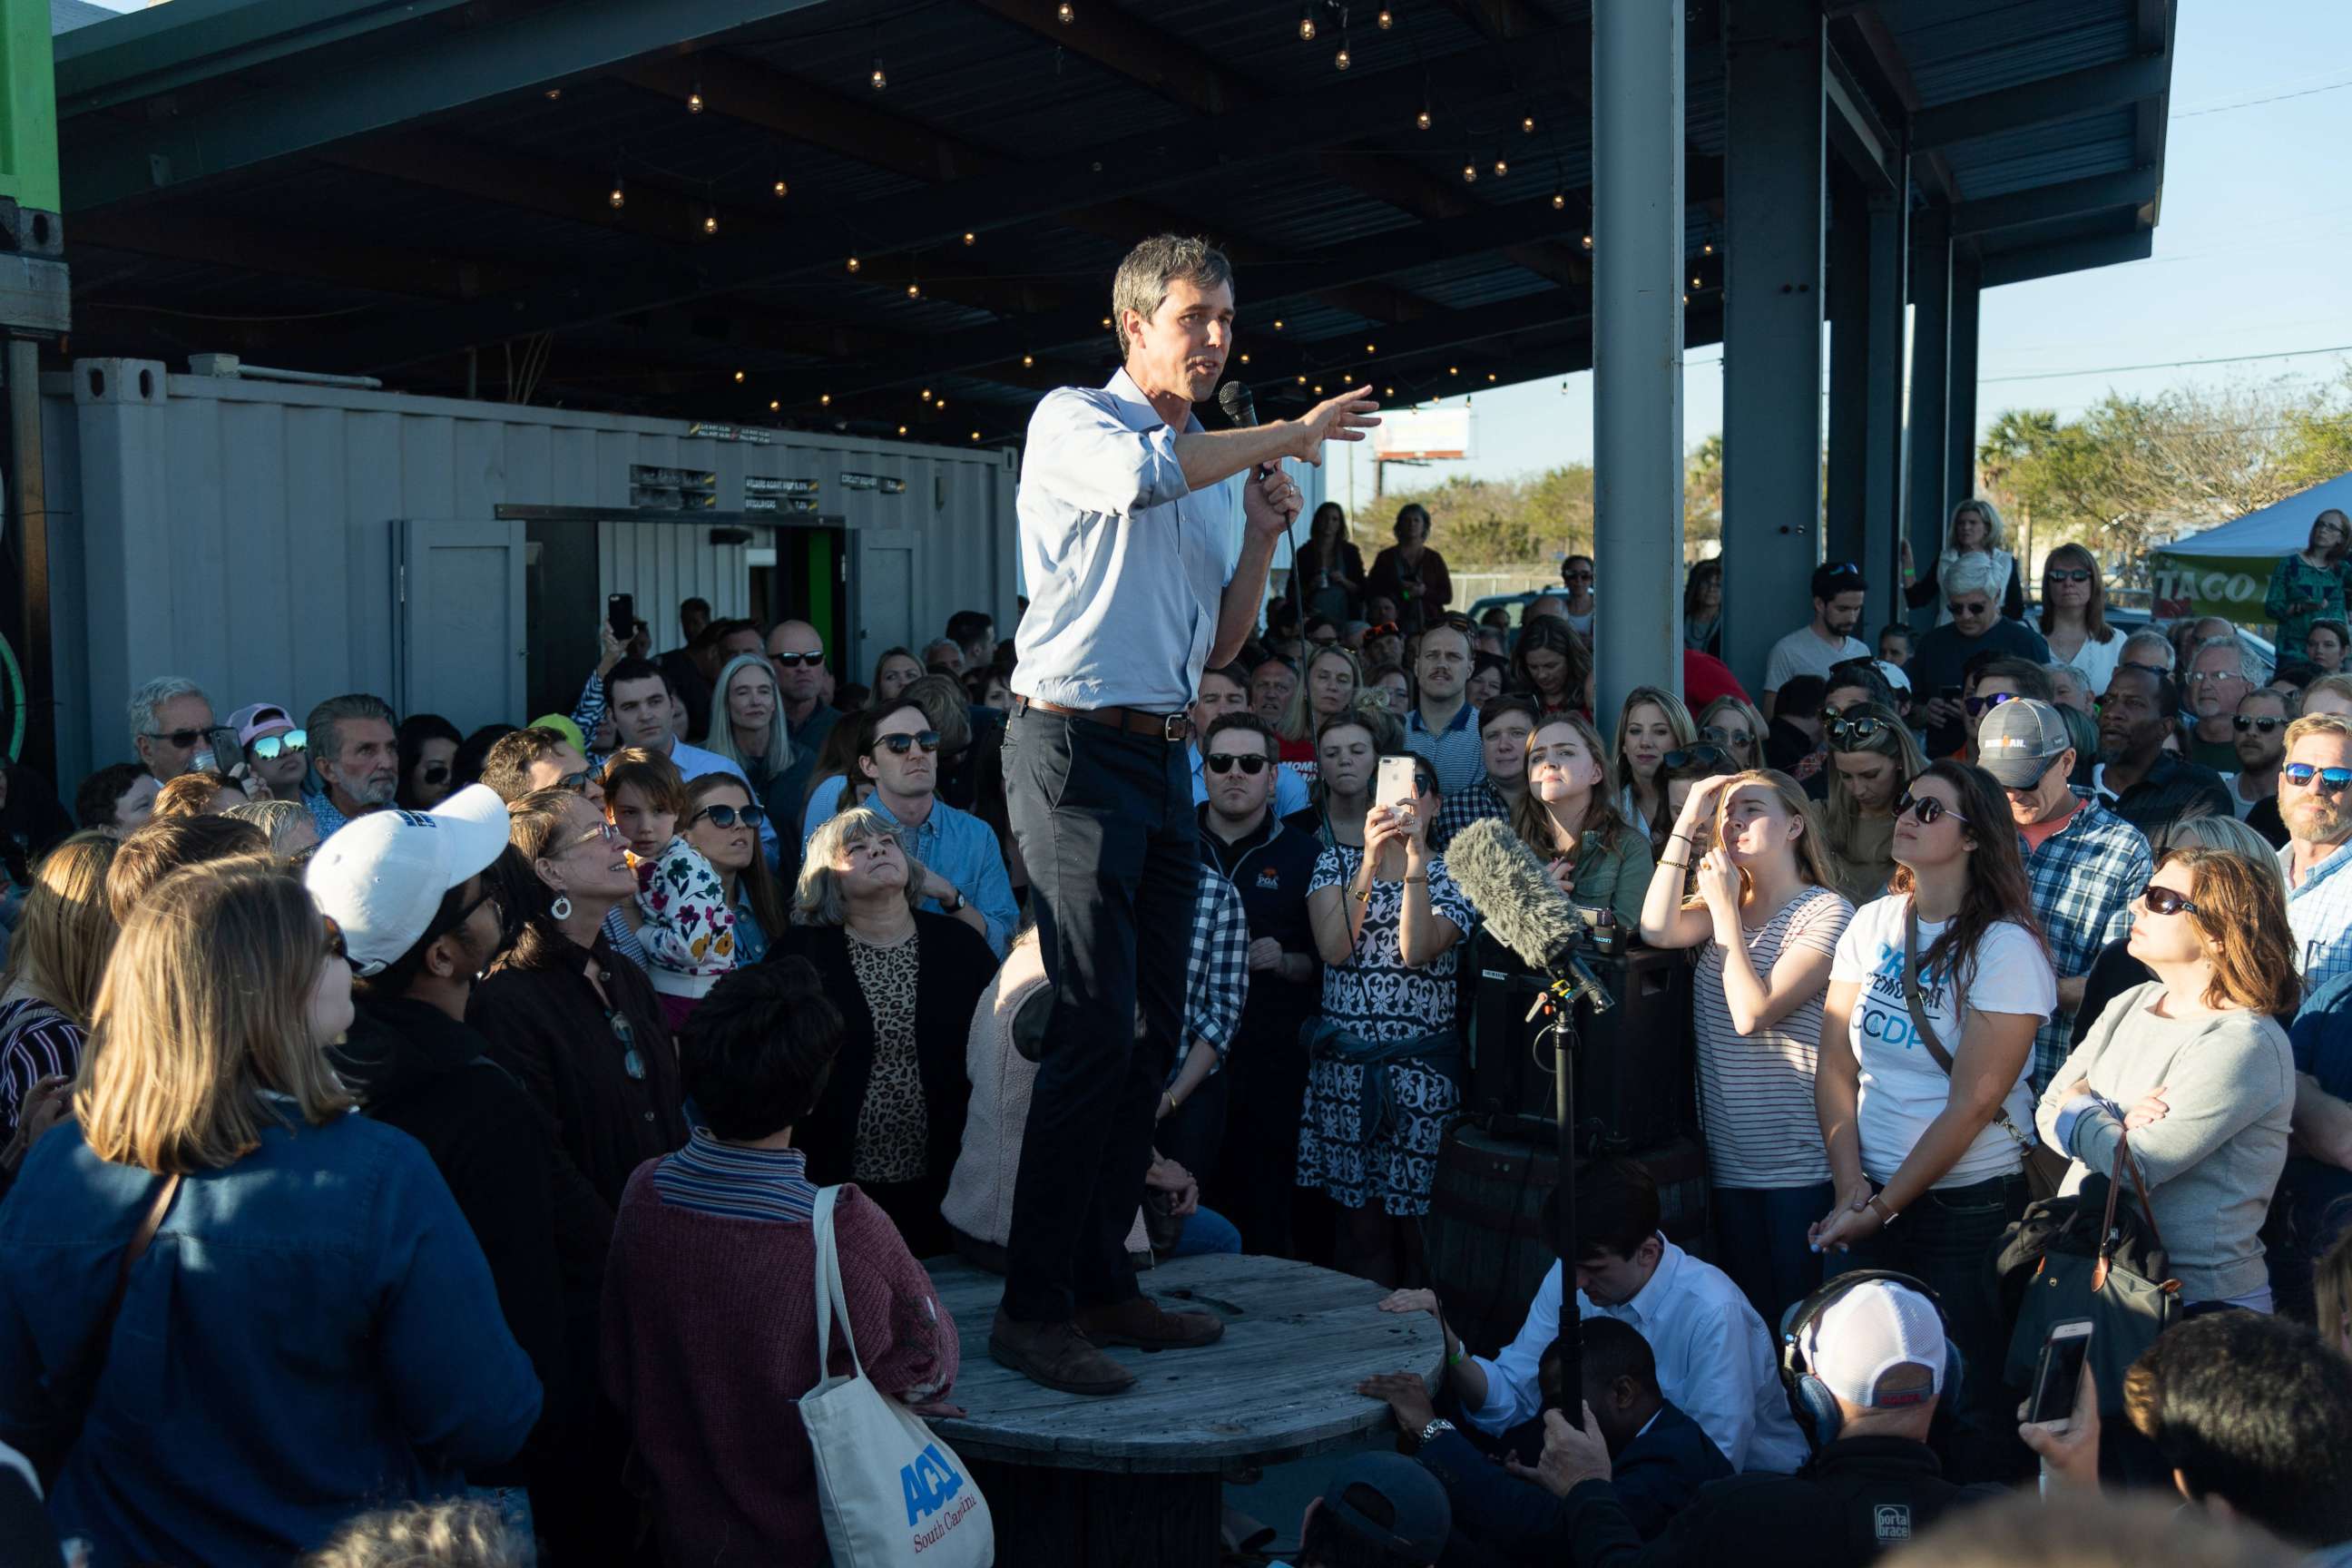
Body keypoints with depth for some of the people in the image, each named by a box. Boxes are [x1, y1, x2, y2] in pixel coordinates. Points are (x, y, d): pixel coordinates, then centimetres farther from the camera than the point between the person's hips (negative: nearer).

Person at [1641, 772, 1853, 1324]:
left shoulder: (1826, 912, -9)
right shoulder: (1721, 905, 12)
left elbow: (1753, 1014, -18)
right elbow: (1658, 931, -10)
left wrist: (1725, 909, -11)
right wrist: (1687, 823, -8)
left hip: (1799, 1159, -6)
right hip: (1728, 1155, 6)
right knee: (1745, 1315, 14)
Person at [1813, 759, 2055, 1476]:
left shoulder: (2006, 947, -12)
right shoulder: (1871, 924, 4)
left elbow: (1972, 1105, -15)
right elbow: (1834, 1067, 4)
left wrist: (1884, 1205, -13)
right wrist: (1851, 1187, -6)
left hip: (1969, 1202, -5)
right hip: (1868, 1199, 5)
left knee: (1965, 1402, 5)